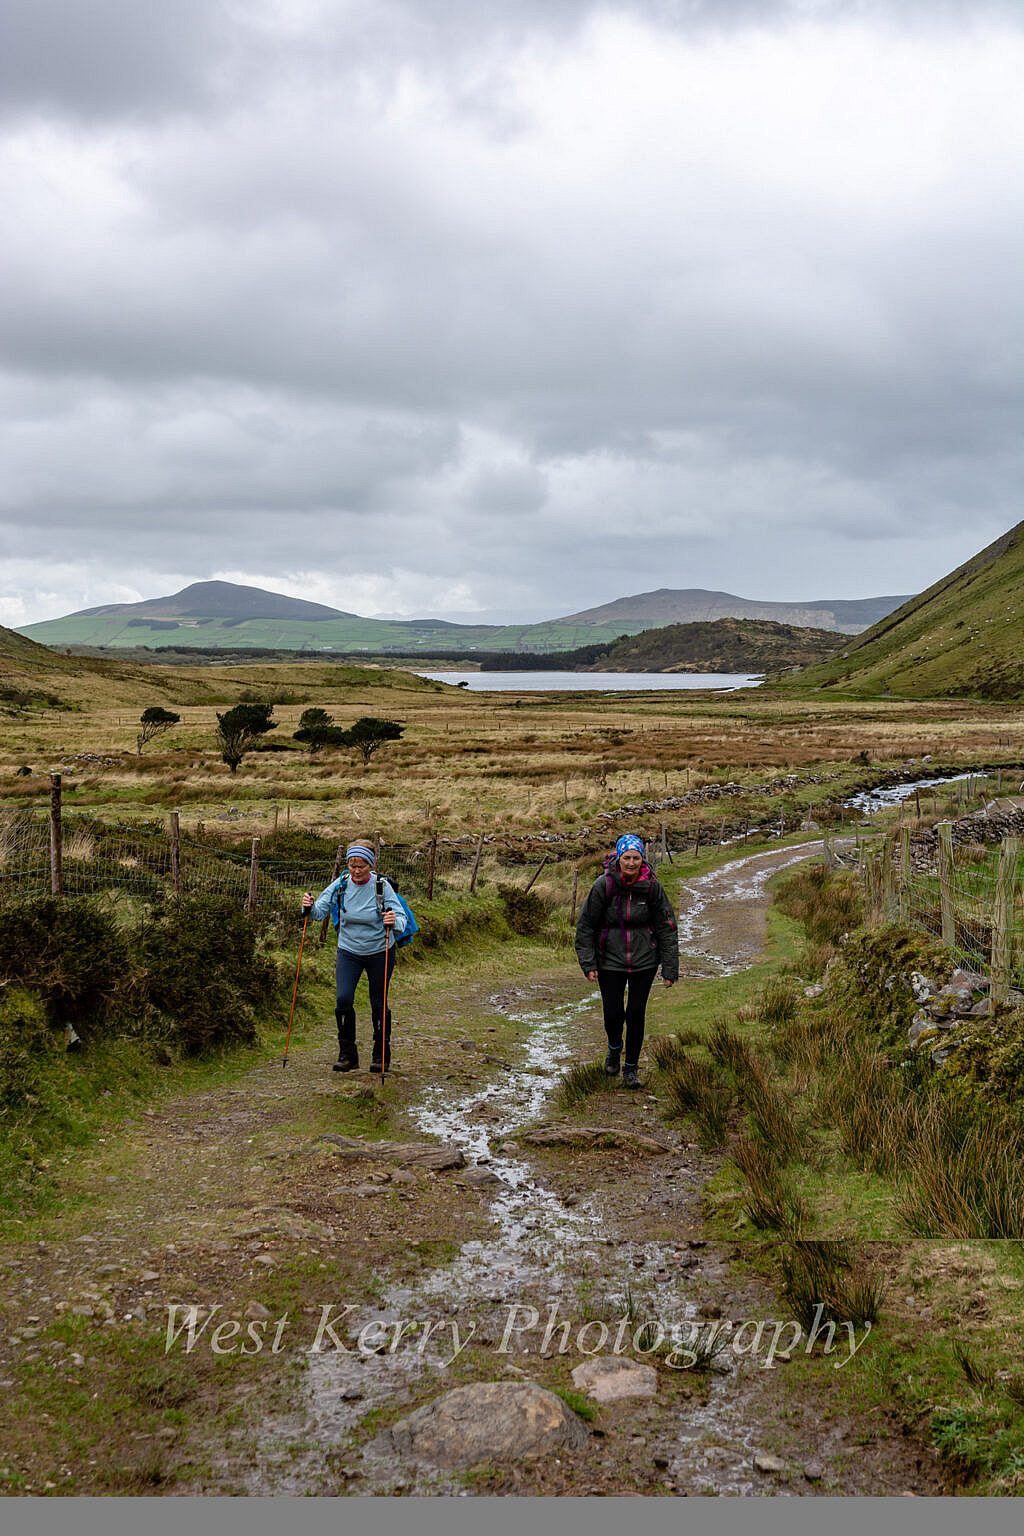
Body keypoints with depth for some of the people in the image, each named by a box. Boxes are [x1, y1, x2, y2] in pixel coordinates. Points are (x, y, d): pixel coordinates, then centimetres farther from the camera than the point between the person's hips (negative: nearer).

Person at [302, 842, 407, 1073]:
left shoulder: (381, 886, -18)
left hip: (380, 952, -2)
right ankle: (347, 1054, 3)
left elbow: (402, 918, -23)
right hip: (349, 951, 2)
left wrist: (395, 922, -46)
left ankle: (381, 1055, 25)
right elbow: (320, 912, -12)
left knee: (378, 1003, 6)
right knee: (343, 999, -12)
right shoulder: (341, 884, -11)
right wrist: (309, 907, -34)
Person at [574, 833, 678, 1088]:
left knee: (636, 1014, 2)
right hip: (610, 960, -1)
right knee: (613, 1014, -1)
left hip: (644, 961, 1)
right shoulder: (603, 885, -13)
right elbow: (586, 926, -4)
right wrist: (588, 964, -8)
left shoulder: (652, 887, -9)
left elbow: (666, 929, -1)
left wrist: (670, 969, -2)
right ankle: (614, 1048, 34)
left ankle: (631, 1067, 21)